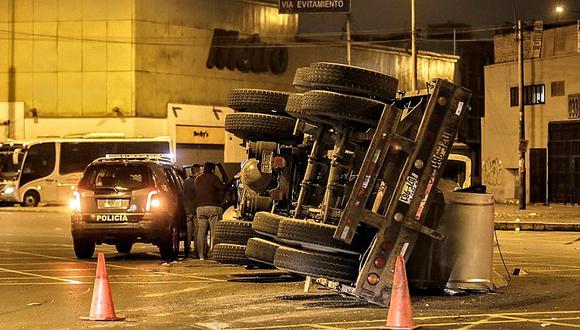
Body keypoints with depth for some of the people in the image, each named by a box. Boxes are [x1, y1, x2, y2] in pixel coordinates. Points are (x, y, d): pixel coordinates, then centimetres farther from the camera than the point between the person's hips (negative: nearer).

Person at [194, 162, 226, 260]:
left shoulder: (197, 179, 15)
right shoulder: (213, 177, -4)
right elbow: (222, 188, -11)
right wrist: (220, 200, -1)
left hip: (200, 208, 5)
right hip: (213, 207, -5)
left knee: (201, 232, 7)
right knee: (215, 231, -2)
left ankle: (201, 255, 7)